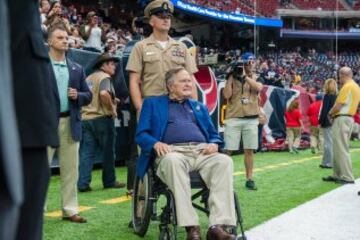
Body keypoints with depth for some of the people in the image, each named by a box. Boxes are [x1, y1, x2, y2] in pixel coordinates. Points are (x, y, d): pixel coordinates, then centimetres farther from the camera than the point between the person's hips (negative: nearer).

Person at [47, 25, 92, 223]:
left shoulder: (77, 69, 12)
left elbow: (88, 96, 13)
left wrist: (78, 96, -6)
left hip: (70, 123, 4)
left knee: (70, 169, 7)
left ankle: (70, 210, 16)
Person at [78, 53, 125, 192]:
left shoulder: (89, 78, 18)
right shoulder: (104, 77, -8)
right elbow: (104, 93, -28)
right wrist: (112, 108, -14)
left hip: (86, 118, 7)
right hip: (102, 118, -7)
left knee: (86, 153, 4)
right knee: (107, 152, 6)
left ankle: (83, 184, -1)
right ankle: (109, 182, 16)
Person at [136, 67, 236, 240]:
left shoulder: (199, 107, 31)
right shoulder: (153, 103, 20)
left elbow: (214, 134, 25)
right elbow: (141, 134, 9)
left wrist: (214, 144, -1)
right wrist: (156, 143, -13)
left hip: (202, 151, 3)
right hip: (173, 151, -3)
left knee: (224, 161, -31)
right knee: (173, 161, -41)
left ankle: (217, 226, -38)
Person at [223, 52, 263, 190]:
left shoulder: (256, 78, 10)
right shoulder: (232, 77, 5)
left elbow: (258, 88, -12)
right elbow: (226, 95, -7)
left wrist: (245, 76, -14)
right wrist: (231, 77, -8)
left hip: (251, 119, 2)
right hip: (233, 119, -2)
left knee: (249, 150, 5)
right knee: (228, 150, -4)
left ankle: (249, 179, 12)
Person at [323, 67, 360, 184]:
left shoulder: (347, 87, -15)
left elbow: (338, 106, -18)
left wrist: (330, 112, 1)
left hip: (342, 119, -10)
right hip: (350, 117, 10)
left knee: (341, 148, -7)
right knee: (338, 148, 15)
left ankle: (347, 177, -7)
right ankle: (337, 174, 20)